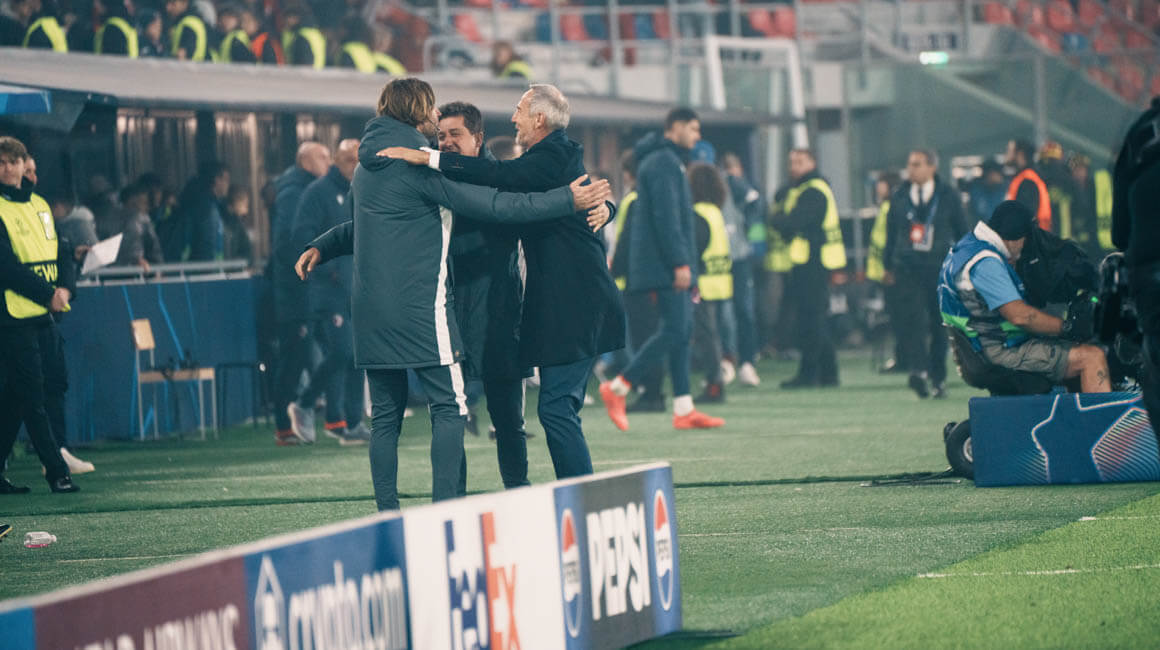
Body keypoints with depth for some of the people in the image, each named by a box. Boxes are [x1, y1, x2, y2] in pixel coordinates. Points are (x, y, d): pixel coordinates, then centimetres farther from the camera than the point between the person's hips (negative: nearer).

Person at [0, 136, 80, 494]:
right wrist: (47, 294, -15)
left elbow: (61, 252, 15)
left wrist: (64, 287, -5)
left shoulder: (39, 205, 14)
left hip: (43, 316, 7)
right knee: (32, 397, -6)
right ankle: (57, 471, -4)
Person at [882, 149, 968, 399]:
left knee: (939, 324, 3)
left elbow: (962, 230, 8)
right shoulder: (900, 197, 8)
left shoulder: (948, 196, 3)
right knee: (913, 320, -15)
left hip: (940, 268, -1)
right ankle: (918, 371, -25)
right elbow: (891, 231, 14)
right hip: (908, 268, 1)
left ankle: (938, 377, 15)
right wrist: (888, 266, 13)